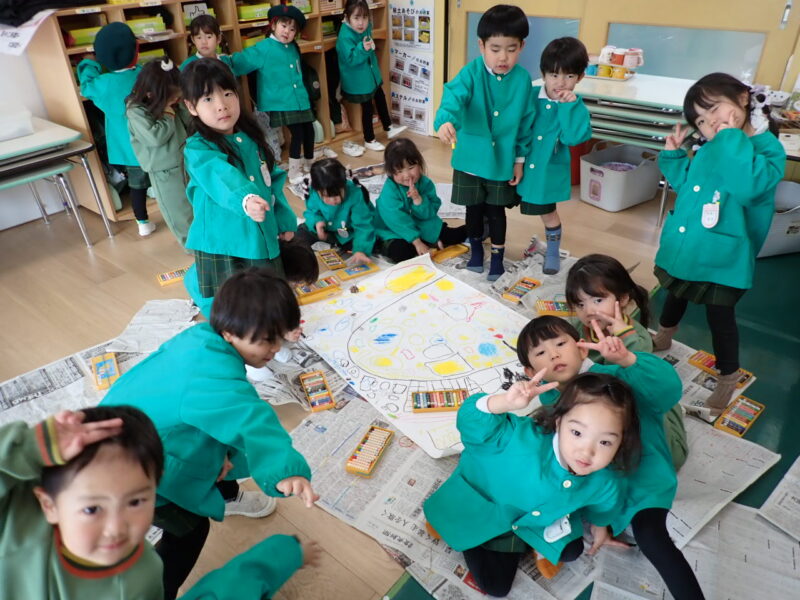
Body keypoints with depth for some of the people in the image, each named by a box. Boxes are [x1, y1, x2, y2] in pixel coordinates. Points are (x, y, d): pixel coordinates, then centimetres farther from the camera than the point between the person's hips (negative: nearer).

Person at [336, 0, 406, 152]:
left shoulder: (366, 27, -3)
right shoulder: (345, 36, -27)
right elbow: (350, 59, -31)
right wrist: (362, 49, -39)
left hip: (371, 74, 8)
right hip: (358, 80, -8)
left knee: (381, 99, 21)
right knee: (367, 108, 3)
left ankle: (388, 128, 40)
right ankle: (369, 140, 20)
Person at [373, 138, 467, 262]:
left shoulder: (425, 183, -8)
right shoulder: (389, 192, -23)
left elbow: (428, 214, -12)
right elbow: (398, 221, -26)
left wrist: (418, 199, -32)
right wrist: (417, 242, -27)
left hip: (423, 227, 4)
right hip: (395, 233, -4)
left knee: (451, 235, -5)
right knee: (399, 253, -33)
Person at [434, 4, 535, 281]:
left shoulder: (523, 79, -7)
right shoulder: (471, 73, -15)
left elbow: (526, 122, 1)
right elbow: (453, 96, -33)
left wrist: (520, 159, 4)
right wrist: (445, 121, -55)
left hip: (503, 161, 1)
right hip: (470, 159, 0)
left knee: (496, 210, 12)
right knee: (474, 208, 15)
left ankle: (497, 256, 31)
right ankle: (476, 249, 40)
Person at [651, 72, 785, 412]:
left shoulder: (768, 147, -16)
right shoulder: (710, 149, 2)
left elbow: (749, 186, -37)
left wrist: (732, 139, -30)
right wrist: (674, 155, 3)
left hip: (722, 256, -6)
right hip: (685, 248, 6)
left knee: (720, 317, 7)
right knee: (676, 297, 27)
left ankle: (729, 377, 29)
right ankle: (662, 339, 54)